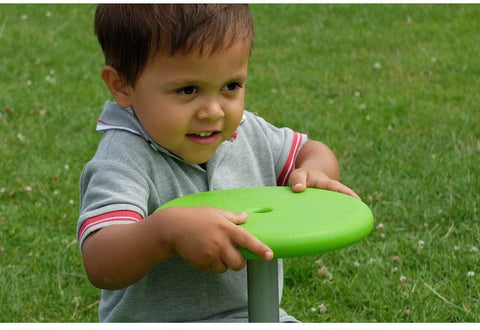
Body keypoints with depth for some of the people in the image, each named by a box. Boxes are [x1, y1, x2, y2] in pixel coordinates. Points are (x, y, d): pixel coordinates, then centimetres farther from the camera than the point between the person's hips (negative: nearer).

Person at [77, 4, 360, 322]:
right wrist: (168, 229, -47)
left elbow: (309, 150, 18)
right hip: (158, 320, -7)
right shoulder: (123, 161, -21)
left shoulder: (245, 133, 1)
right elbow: (100, 266, -31)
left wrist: (314, 171, -5)